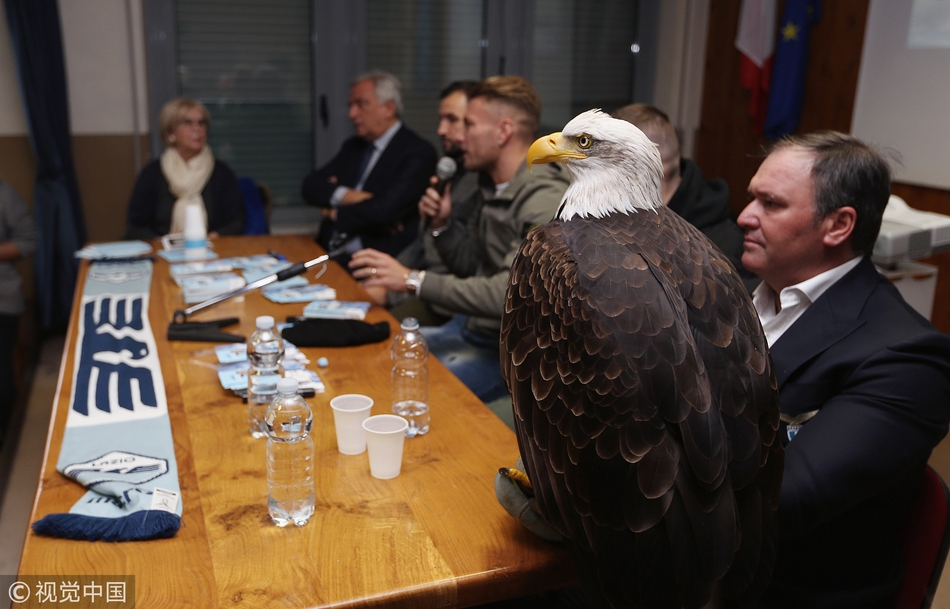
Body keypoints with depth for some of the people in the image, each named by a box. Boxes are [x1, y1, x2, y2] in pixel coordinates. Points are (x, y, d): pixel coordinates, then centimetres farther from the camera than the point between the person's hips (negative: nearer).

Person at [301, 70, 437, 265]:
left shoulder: (417, 152, -6)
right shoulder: (353, 146, 18)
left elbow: (386, 210, -18)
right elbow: (310, 185, 10)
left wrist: (336, 214, -2)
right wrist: (346, 195, -10)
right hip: (330, 253, 7)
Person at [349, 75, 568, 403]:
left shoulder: (546, 200, -22)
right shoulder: (491, 187, 9)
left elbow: (511, 293, -31)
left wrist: (414, 280, -29)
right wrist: (442, 224, -2)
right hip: (468, 327, 9)